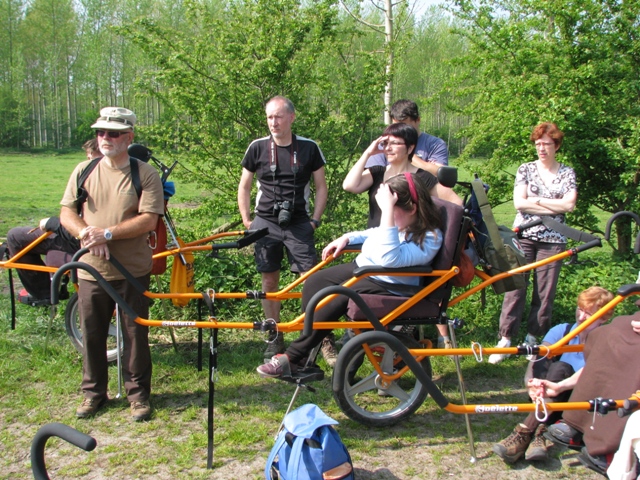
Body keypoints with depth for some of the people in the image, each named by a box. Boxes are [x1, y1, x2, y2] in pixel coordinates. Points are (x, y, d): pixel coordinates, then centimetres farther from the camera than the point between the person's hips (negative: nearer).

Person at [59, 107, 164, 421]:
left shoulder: (145, 174, -6)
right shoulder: (84, 170, 5)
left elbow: (149, 220, -14)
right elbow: (67, 213, 4)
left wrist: (107, 233, -20)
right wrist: (86, 233, -16)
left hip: (133, 271, -3)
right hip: (91, 269, 3)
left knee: (135, 334, 6)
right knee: (91, 334, 12)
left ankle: (138, 393, 22)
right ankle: (93, 392, 29)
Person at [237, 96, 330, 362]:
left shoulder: (309, 148, -1)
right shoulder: (257, 148, 1)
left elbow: (321, 186, 7)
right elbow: (244, 186, 10)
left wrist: (315, 220, 0)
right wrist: (247, 221, 4)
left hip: (298, 224, -1)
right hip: (266, 224, 1)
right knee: (269, 282, 6)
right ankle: (275, 339, 19)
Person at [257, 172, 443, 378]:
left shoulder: (429, 238, -25)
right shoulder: (399, 221, -2)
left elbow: (389, 259, -41)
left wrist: (387, 211, -43)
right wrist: (347, 237, 6)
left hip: (386, 286, -9)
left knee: (335, 301, -25)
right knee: (315, 282, -4)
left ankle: (292, 359, -12)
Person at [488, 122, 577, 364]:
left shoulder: (567, 173, 7)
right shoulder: (526, 169, 4)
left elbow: (569, 204, -9)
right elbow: (519, 203, -8)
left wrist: (536, 200, -10)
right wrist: (554, 207, -10)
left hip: (553, 240, 1)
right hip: (523, 235, -1)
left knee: (545, 292, 2)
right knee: (515, 288, -4)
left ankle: (532, 338, 14)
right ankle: (505, 340, 1)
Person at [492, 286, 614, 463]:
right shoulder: (562, 331, 1)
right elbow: (536, 361, -12)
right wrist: (534, 384, -33)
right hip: (548, 396, 3)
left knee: (562, 368, -33)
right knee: (543, 364, -28)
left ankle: (525, 433, -44)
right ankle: (538, 433, -43)